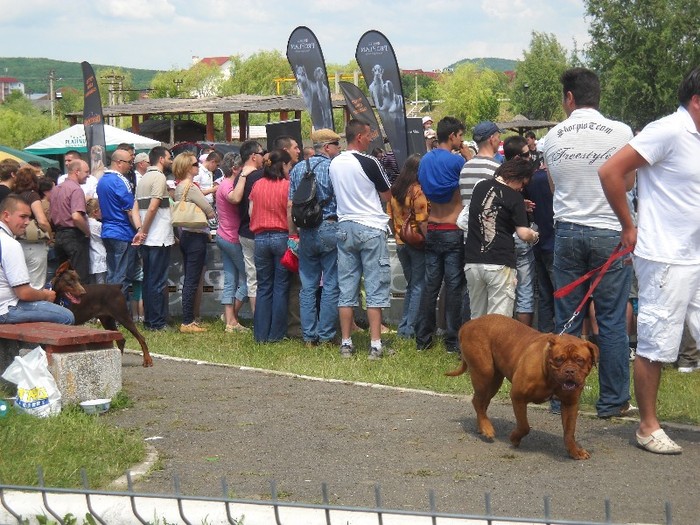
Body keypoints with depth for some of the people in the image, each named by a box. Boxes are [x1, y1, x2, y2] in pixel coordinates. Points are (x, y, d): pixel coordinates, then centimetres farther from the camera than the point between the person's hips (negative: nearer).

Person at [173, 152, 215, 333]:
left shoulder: (179, 187, 11)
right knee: (192, 281, -6)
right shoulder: (191, 187, -17)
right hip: (196, 236, -10)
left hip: (185, 235, 10)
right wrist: (212, 214, 4)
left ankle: (188, 319, 18)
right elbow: (210, 212, -16)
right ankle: (187, 322, -4)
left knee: (189, 280, 14)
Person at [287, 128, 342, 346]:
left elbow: (290, 206, 9)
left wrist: (292, 233, 15)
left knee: (307, 286, 8)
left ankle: (309, 336, 8)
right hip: (330, 229, -4)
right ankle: (326, 336, 1)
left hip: (306, 232, 5)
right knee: (331, 286, 1)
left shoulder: (297, 169, 9)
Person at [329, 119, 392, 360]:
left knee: (346, 288, 8)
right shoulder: (369, 163, -12)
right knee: (375, 288, -2)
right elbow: (387, 196, -3)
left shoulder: (334, 164, 5)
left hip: (345, 228, 5)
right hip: (371, 229, -5)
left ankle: (346, 343, 10)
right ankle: (375, 345, -4)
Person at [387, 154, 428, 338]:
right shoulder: (417, 191, -15)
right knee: (419, 286, 3)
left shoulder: (395, 190, 4)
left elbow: (391, 217, 10)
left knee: (410, 285, 18)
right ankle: (410, 328, 1)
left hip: (400, 242, 7)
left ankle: (403, 326, 18)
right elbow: (422, 221, -18)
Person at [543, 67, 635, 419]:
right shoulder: (620, 133, -6)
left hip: (567, 232, 3)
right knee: (612, 321, 3)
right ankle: (613, 401, 6)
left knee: (566, 321, 9)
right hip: (609, 233, -2)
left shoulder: (553, 137, 3)